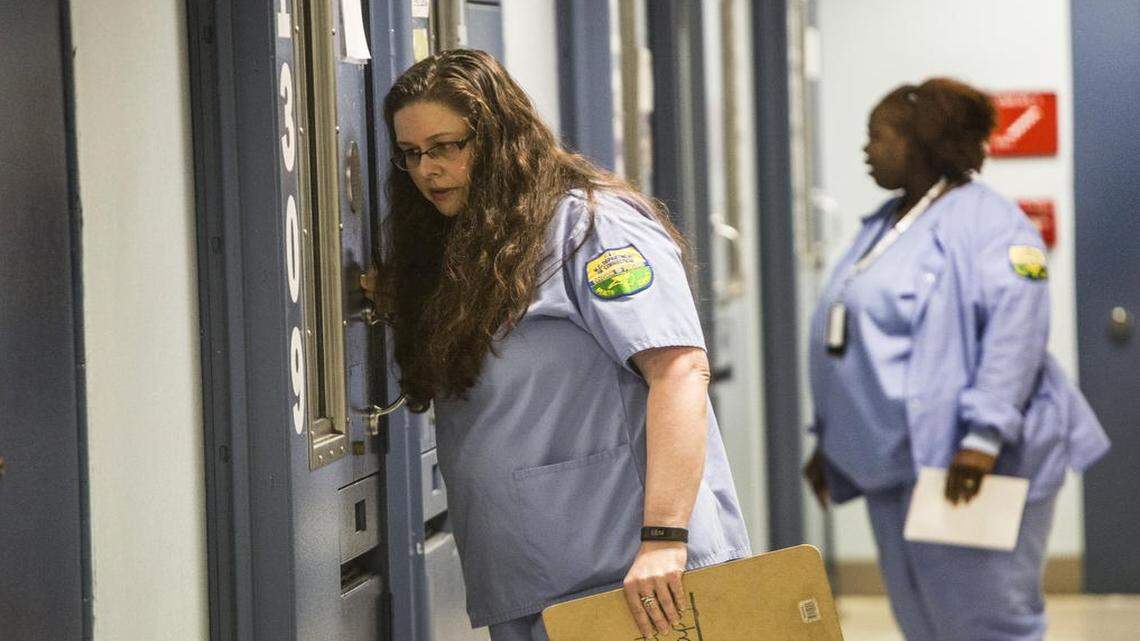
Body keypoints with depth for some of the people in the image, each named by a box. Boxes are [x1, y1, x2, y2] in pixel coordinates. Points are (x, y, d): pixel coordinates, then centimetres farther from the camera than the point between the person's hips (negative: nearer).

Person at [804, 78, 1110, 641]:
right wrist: (829, 438, 24)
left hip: (963, 467, -9)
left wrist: (984, 435, -28)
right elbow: (848, 339, 24)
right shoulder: (882, 227, 18)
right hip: (894, 465, 9)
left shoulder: (985, 223, -11)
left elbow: (1015, 332, -22)